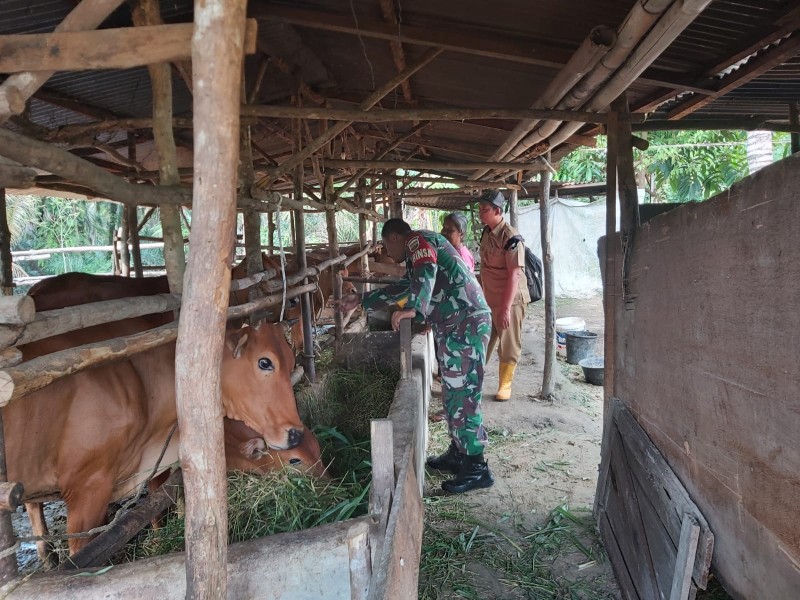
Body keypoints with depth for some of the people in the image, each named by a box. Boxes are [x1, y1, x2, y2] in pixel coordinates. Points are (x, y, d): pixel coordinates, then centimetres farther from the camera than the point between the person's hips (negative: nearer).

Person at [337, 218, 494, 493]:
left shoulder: (418, 240, -4)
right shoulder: (417, 256, 27)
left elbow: (426, 274, -24)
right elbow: (404, 289, 35)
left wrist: (413, 309, -36)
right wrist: (360, 300, 35)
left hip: (465, 323, -10)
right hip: (455, 326, 10)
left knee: (461, 395, -7)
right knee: (453, 393, 15)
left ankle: (477, 468, 0)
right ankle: (458, 454, 26)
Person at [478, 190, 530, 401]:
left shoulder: (510, 237, -19)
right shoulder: (486, 233, 5)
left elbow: (515, 274, -21)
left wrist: (506, 307, -23)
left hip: (509, 300, -7)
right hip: (488, 299, 7)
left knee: (508, 344, 7)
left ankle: (505, 385, 22)